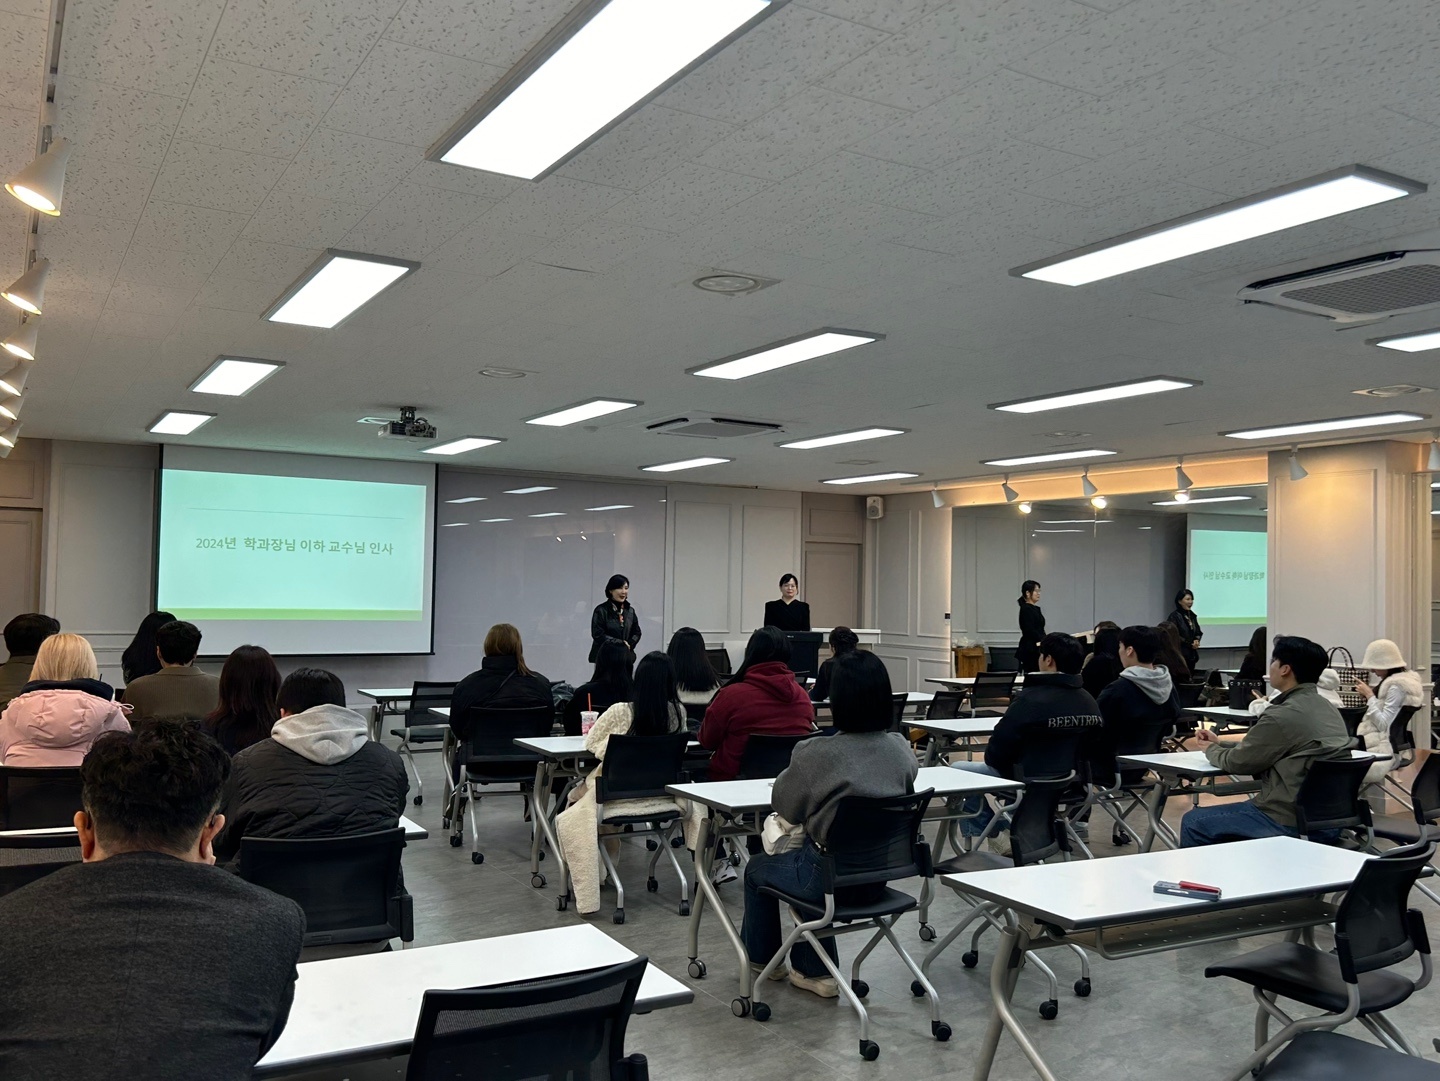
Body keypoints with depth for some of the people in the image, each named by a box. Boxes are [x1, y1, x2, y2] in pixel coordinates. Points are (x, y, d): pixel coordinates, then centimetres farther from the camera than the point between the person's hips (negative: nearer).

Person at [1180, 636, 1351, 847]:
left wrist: (1211, 750, 12)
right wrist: (1220, 744, 20)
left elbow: (1237, 762, -8)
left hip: (1288, 822, -10)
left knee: (1193, 823, 3)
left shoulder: (1282, 716, -20)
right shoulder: (1327, 708, 9)